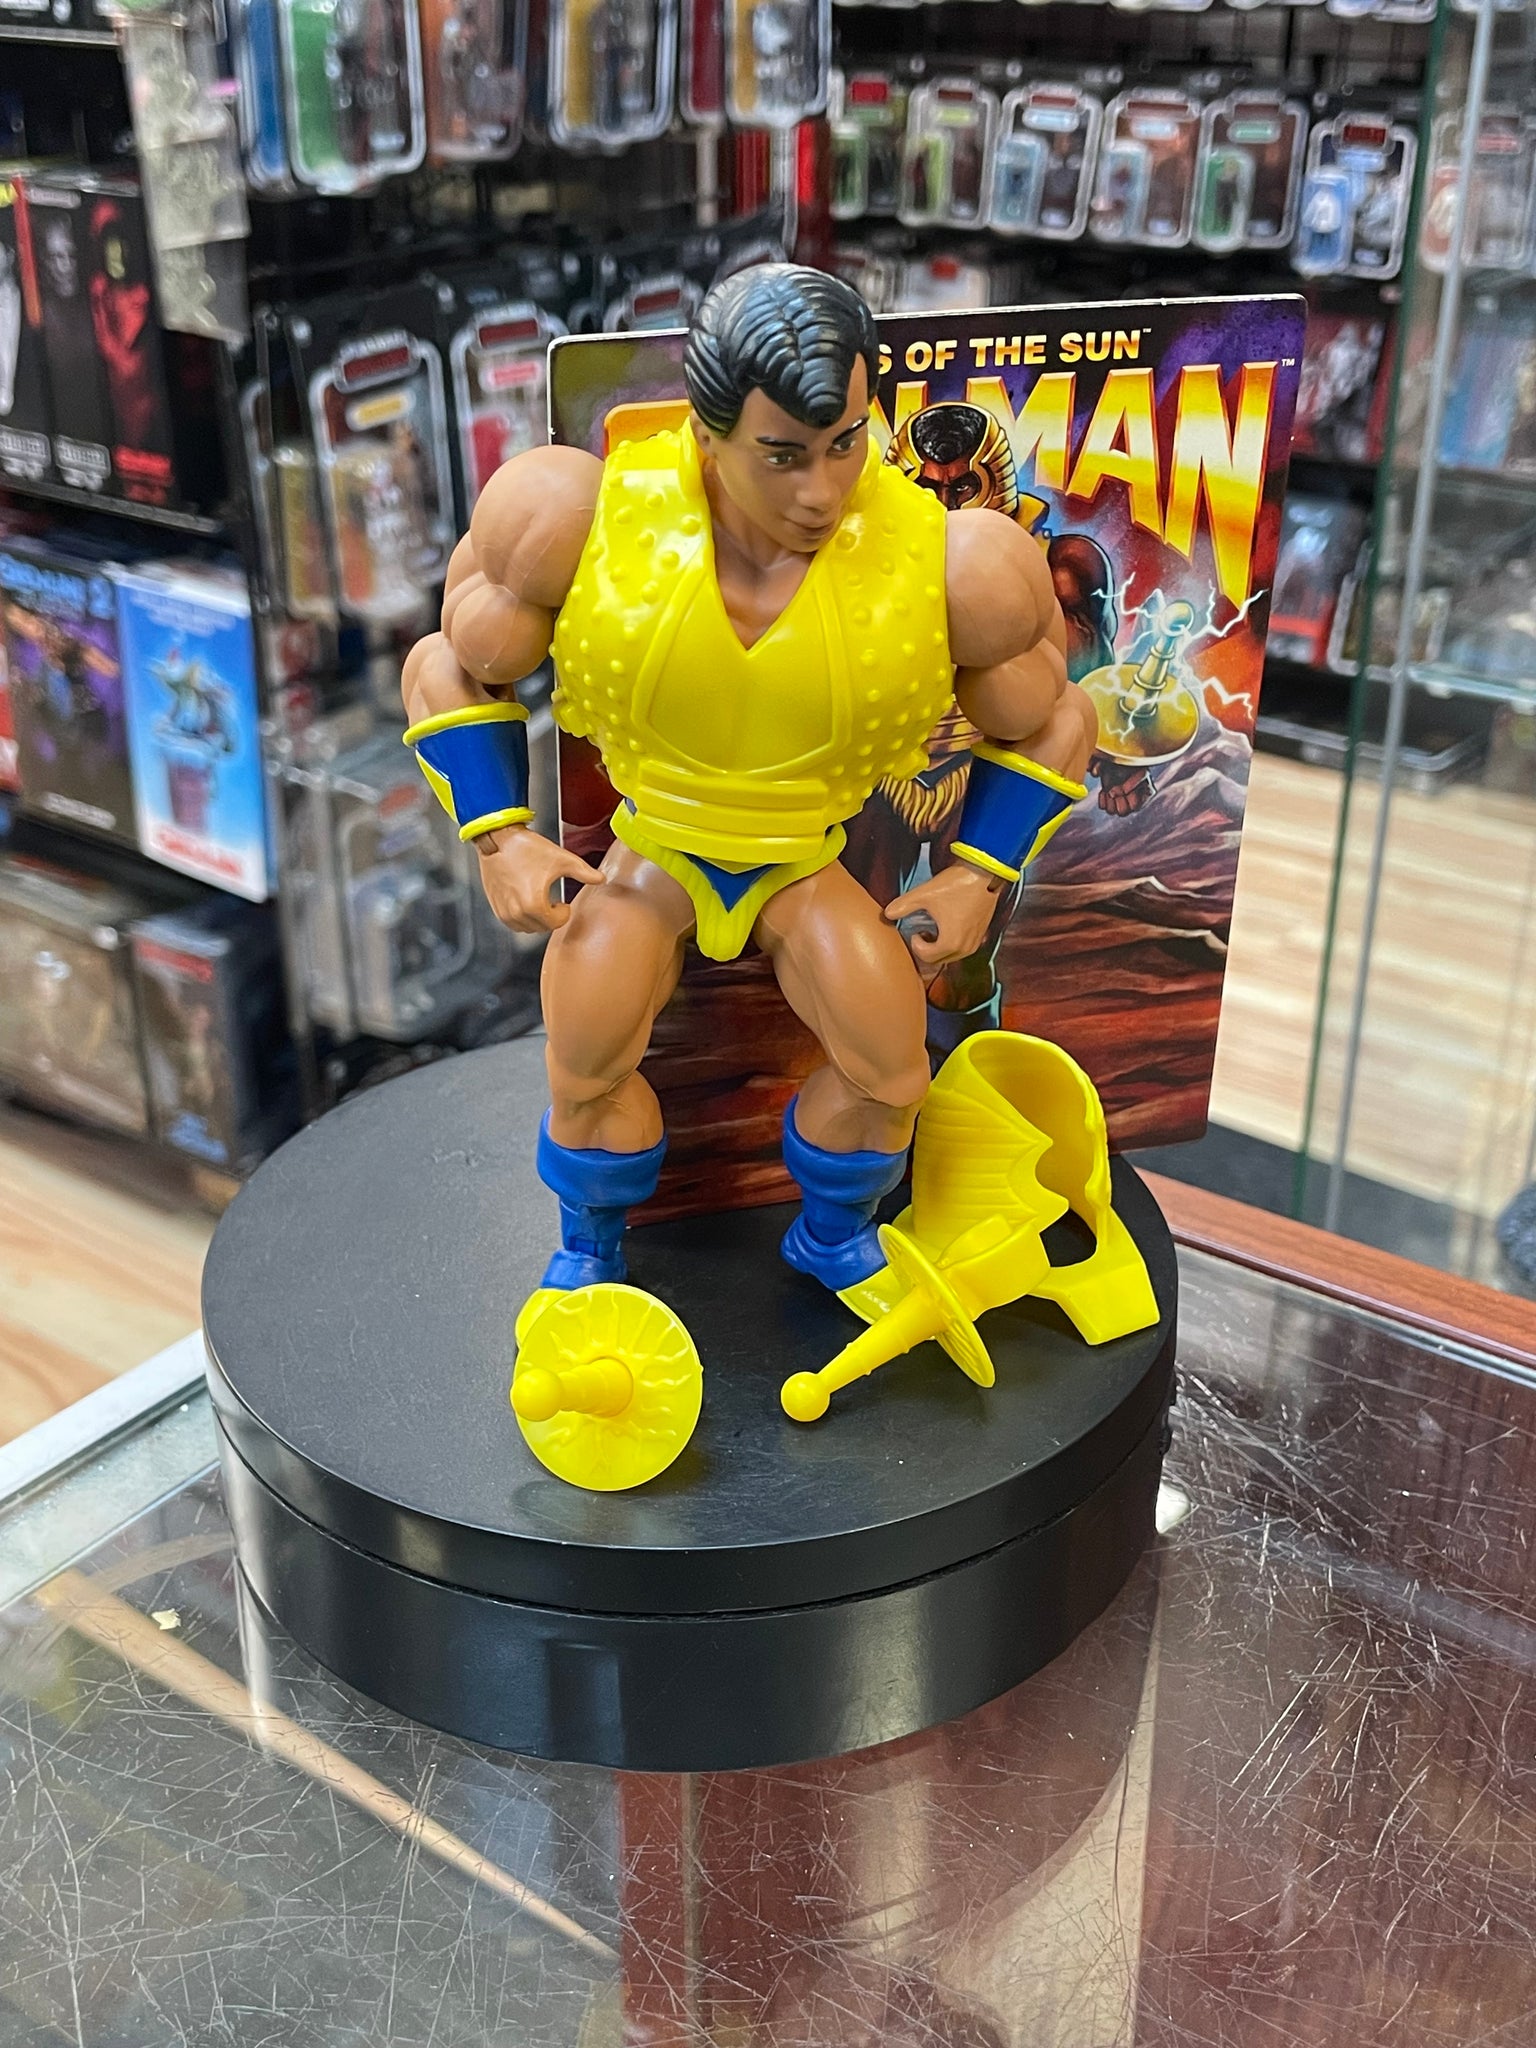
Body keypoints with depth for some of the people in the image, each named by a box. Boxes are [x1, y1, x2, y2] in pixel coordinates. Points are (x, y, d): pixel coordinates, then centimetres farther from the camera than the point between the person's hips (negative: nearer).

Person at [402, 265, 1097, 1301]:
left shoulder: (950, 563, -23)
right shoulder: (584, 517, -23)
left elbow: (1048, 721, -2)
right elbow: (456, 668, -5)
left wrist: (976, 879, -7)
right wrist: (499, 841, -12)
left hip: (807, 859, 1)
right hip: (648, 846, 0)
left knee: (892, 1074, -15)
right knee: (586, 1074, -19)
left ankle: (831, 1235, 20)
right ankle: (589, 1248, 16)